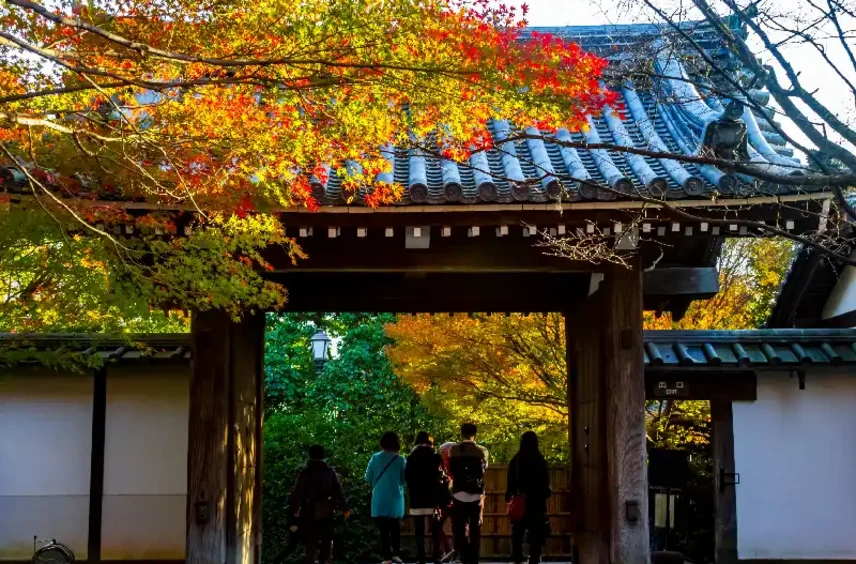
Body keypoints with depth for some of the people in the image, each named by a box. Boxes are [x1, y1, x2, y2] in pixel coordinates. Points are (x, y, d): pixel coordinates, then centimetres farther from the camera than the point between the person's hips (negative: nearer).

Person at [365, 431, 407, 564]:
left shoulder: (375, 458, -5)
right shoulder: (400, 460, -6)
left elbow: (368, 478, 3)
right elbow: (404, 480, 3)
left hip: (380, 500, 0)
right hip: (395, 499, 1)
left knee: (383, 530, 3)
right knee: (395, 528, 17)